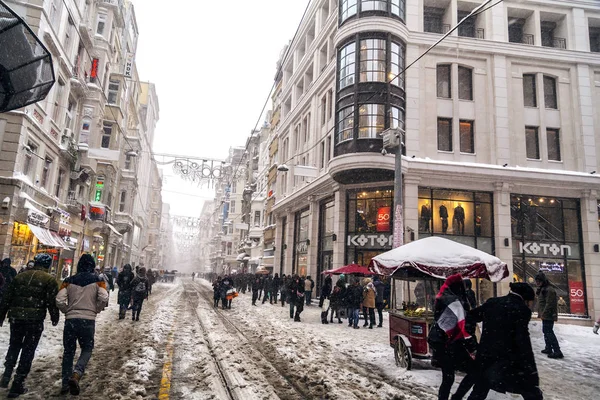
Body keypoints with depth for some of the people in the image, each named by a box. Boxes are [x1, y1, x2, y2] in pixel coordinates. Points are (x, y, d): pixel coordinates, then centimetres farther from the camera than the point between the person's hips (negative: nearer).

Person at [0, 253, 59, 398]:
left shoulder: (20, 276, 11)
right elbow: (52, 302, -9)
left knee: (14, 345, 25)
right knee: (28, 350, 6)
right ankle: (17, 385, 9)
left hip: (16, 317, 4)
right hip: (35, 319, -4)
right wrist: (55, 318, 5)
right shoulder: (49, 279, -4)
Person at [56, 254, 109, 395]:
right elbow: (104, 299, -11)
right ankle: (76, 374, -10)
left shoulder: (69, 280, 5)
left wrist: (68, 311, 14)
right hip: (88, 320, -2)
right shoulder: (98, 280, 0)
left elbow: (59, 300, -3)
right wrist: (95, 310, 7)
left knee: (68, 351, 16)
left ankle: (65, 383, 18)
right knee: (87, 349, 14)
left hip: (70, 320, 2)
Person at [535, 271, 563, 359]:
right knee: (546, 331, 18)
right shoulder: (542, 289, 16)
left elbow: (549, 304, -22)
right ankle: (548, 348, 29)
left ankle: (557, 351, -10)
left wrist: (543, 314, -21)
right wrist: (540, 313, 19)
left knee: (549, 332, -11)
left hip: (549, 315, -11)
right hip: (545, 315, 11)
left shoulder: (549, 289, -17)